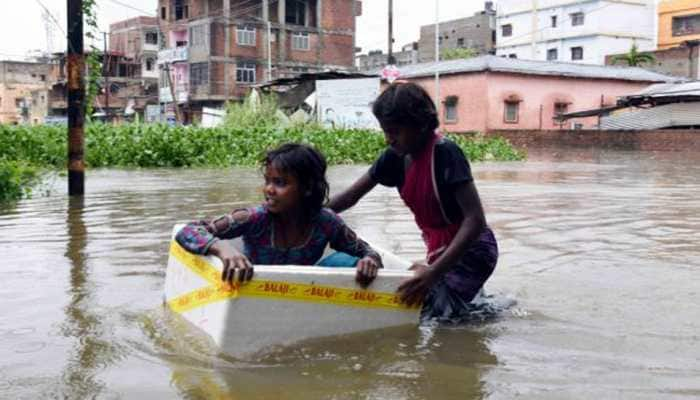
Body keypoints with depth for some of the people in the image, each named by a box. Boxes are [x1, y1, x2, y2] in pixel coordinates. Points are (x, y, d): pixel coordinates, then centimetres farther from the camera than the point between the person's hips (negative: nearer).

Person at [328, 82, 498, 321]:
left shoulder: (444, 153, -22)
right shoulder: (396, 157, -2)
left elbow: (475, 220, -28)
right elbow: (350, 197, 8)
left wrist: (434, 272, -34)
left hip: (470, 251, -8)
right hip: (441, 251, 8)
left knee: (428, 318, -18)